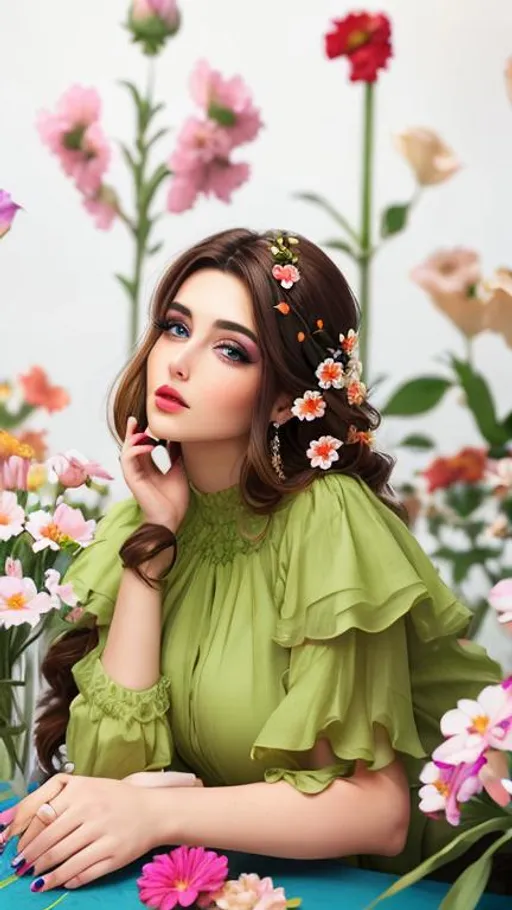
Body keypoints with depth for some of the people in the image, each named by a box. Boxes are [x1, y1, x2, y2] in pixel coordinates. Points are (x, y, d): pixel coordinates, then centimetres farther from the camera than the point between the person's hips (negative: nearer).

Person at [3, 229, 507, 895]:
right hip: (222, 874, 4)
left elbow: (376, 809, -20)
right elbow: (108, 766, -10)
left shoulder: (325, 518, -18)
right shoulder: (142, 520, -2)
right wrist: (152, 542, -14)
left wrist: (154, 813, -29)